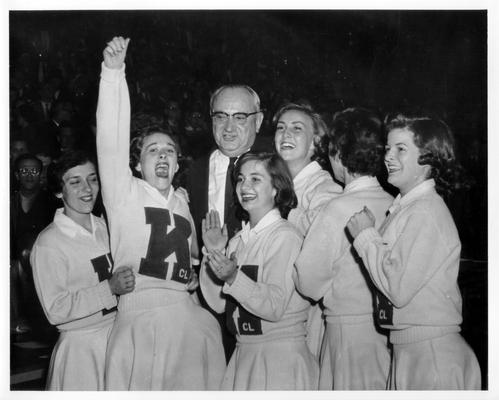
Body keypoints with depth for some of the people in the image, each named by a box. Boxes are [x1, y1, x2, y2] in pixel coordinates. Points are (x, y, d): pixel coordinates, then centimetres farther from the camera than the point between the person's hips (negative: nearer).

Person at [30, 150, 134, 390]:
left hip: (118, 335, 6)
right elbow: (55, 310, -18)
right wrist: (110, 288, -23)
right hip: (81, 347, -6)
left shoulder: (103, 227, 7)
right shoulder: (48, 243, -14)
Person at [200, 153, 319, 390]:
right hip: (243, 353, 6)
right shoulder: (238, 240, 9)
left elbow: (275, 306, -20)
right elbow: (218, 303, 5)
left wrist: (233, 278, -32)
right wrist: (213, 253, -3)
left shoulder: (285, 236, -11)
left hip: (281, 357, -6)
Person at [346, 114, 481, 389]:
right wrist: (369, 234, 2)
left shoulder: (426, 212, -17)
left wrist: (366, 236, -11)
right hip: (406, 347, 9)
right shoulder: (405, 208, 11)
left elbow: (398, 287, -21)